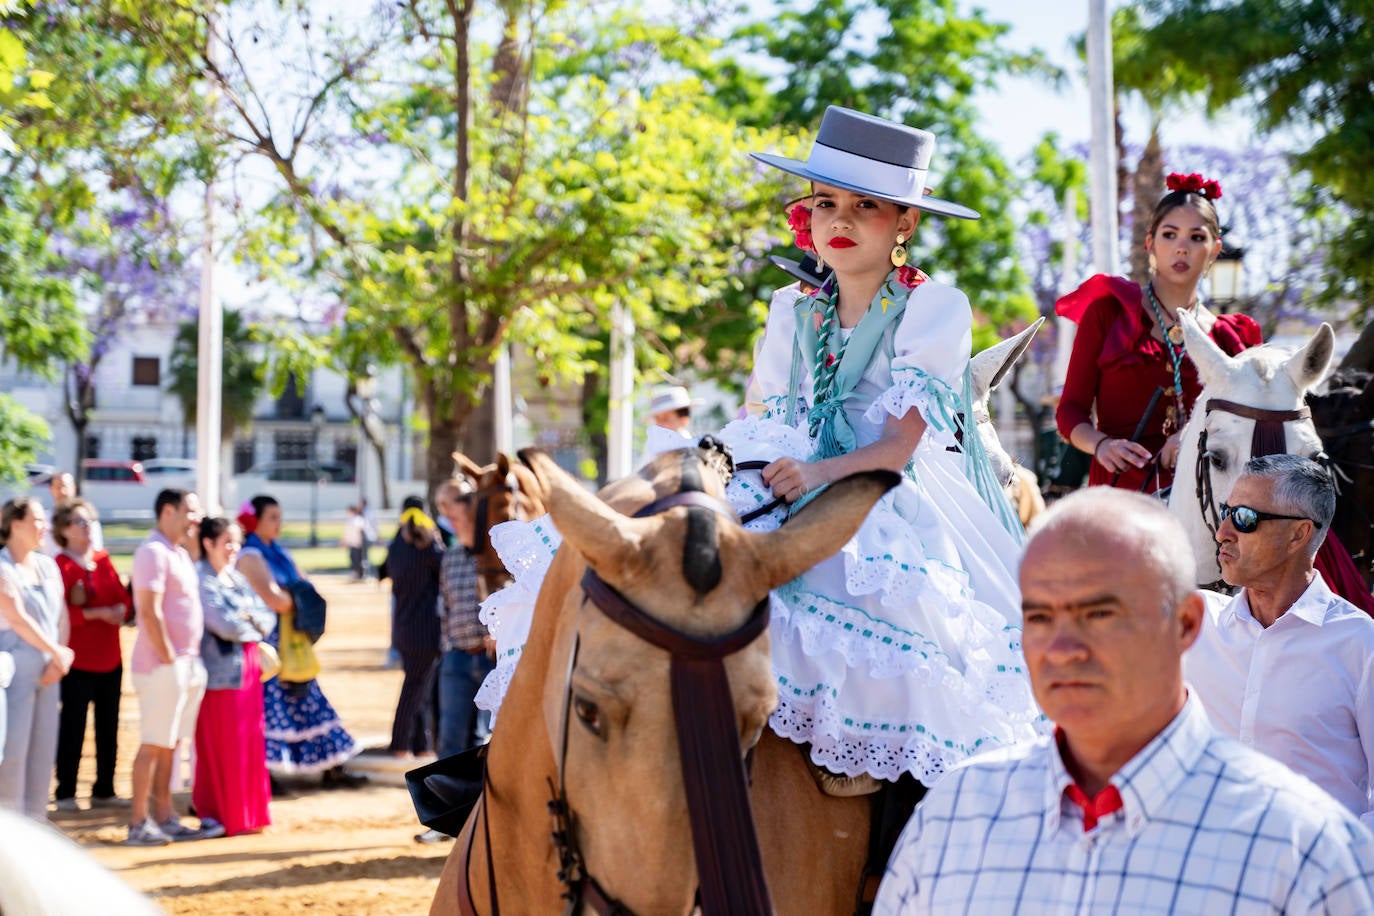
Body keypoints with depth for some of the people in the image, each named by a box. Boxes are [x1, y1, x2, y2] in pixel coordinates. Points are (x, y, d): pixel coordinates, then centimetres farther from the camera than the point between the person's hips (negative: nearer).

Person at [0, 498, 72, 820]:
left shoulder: (47, 566, 13)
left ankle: (34, 821, 13)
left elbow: (61, 616, 10)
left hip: (47, 672, 7)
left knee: (43, 748, 6)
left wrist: (59, 660, -4)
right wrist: (57, 652, -9)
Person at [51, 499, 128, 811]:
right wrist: (96, 613, -22)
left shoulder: (103, 560, 12)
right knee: (73, 728, -3)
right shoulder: (60, 566, -8)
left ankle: (103, 791, 18)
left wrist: (119, 611, -12)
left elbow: (123, 599, 9)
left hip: (110, 659, 6)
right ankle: (65, 794, 6)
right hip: (79, 660, -6)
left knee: (108, 727, 10)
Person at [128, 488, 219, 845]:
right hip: (162, 666, -9)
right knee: (153, 746, -5)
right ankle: (139, 825, -1)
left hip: (186, 665, 9)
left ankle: (165, 819, 16)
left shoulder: (180, 554, 17)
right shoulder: (153, 552, -13)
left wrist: (191, 660, 15)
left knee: (168, 746, 12)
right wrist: (169, 658, -17)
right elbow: (150, 612, -19)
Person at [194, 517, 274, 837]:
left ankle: (247, 815, 18)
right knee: (221, 748, -2)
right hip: (220, 670, -8)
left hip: (248, 667, 8)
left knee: (250, 744, 10)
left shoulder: (239, 578, 16)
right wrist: (253, 622, -1)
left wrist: (245, 618, -9)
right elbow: (224, 624, -19)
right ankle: (221, 817, 6)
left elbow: (268, 618, 9)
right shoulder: (201, 580, -9)